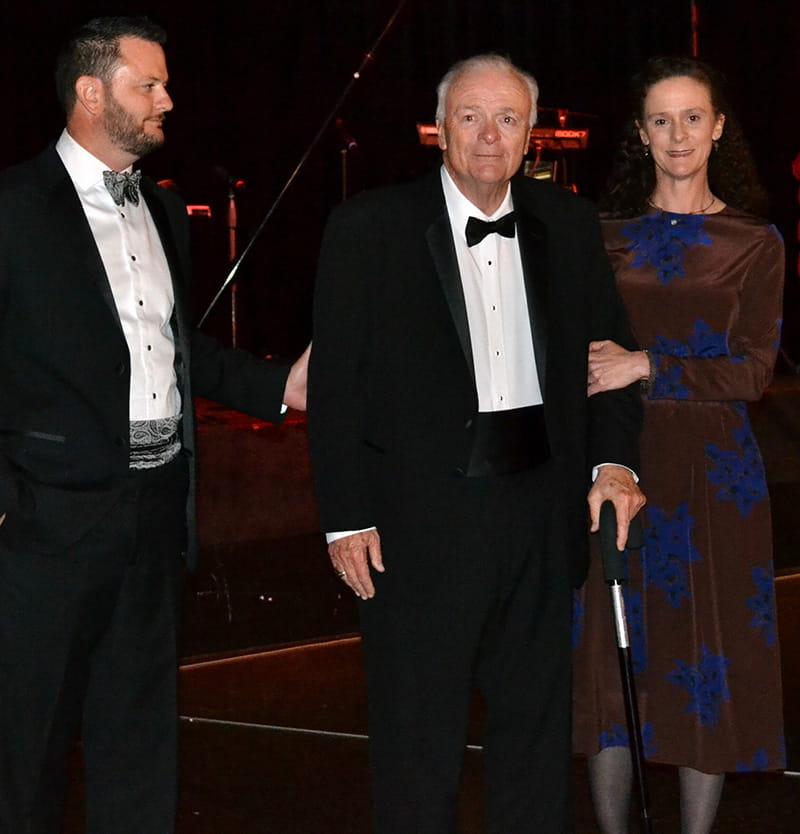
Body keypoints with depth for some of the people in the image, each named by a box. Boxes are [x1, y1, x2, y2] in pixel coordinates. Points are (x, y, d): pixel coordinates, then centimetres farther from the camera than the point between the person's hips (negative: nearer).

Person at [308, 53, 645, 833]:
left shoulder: (568, 225, 7)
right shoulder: (369, 228, -4)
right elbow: (335, 383, -5)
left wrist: (613, 458, -4)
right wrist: (346, 518, -9)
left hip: (540, 509, 4)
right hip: (419, 520, -4)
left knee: (537, 725, 15)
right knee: (416, 741, 6)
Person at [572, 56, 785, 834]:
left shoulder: (754, 243, 3)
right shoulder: (606, 237, 8)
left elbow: (752, 372, -5)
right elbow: (577, 353, 13)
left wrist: (648, 366, -14)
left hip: (711, 471, -1)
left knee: (706, 658, 2)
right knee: (612, 660, 2)